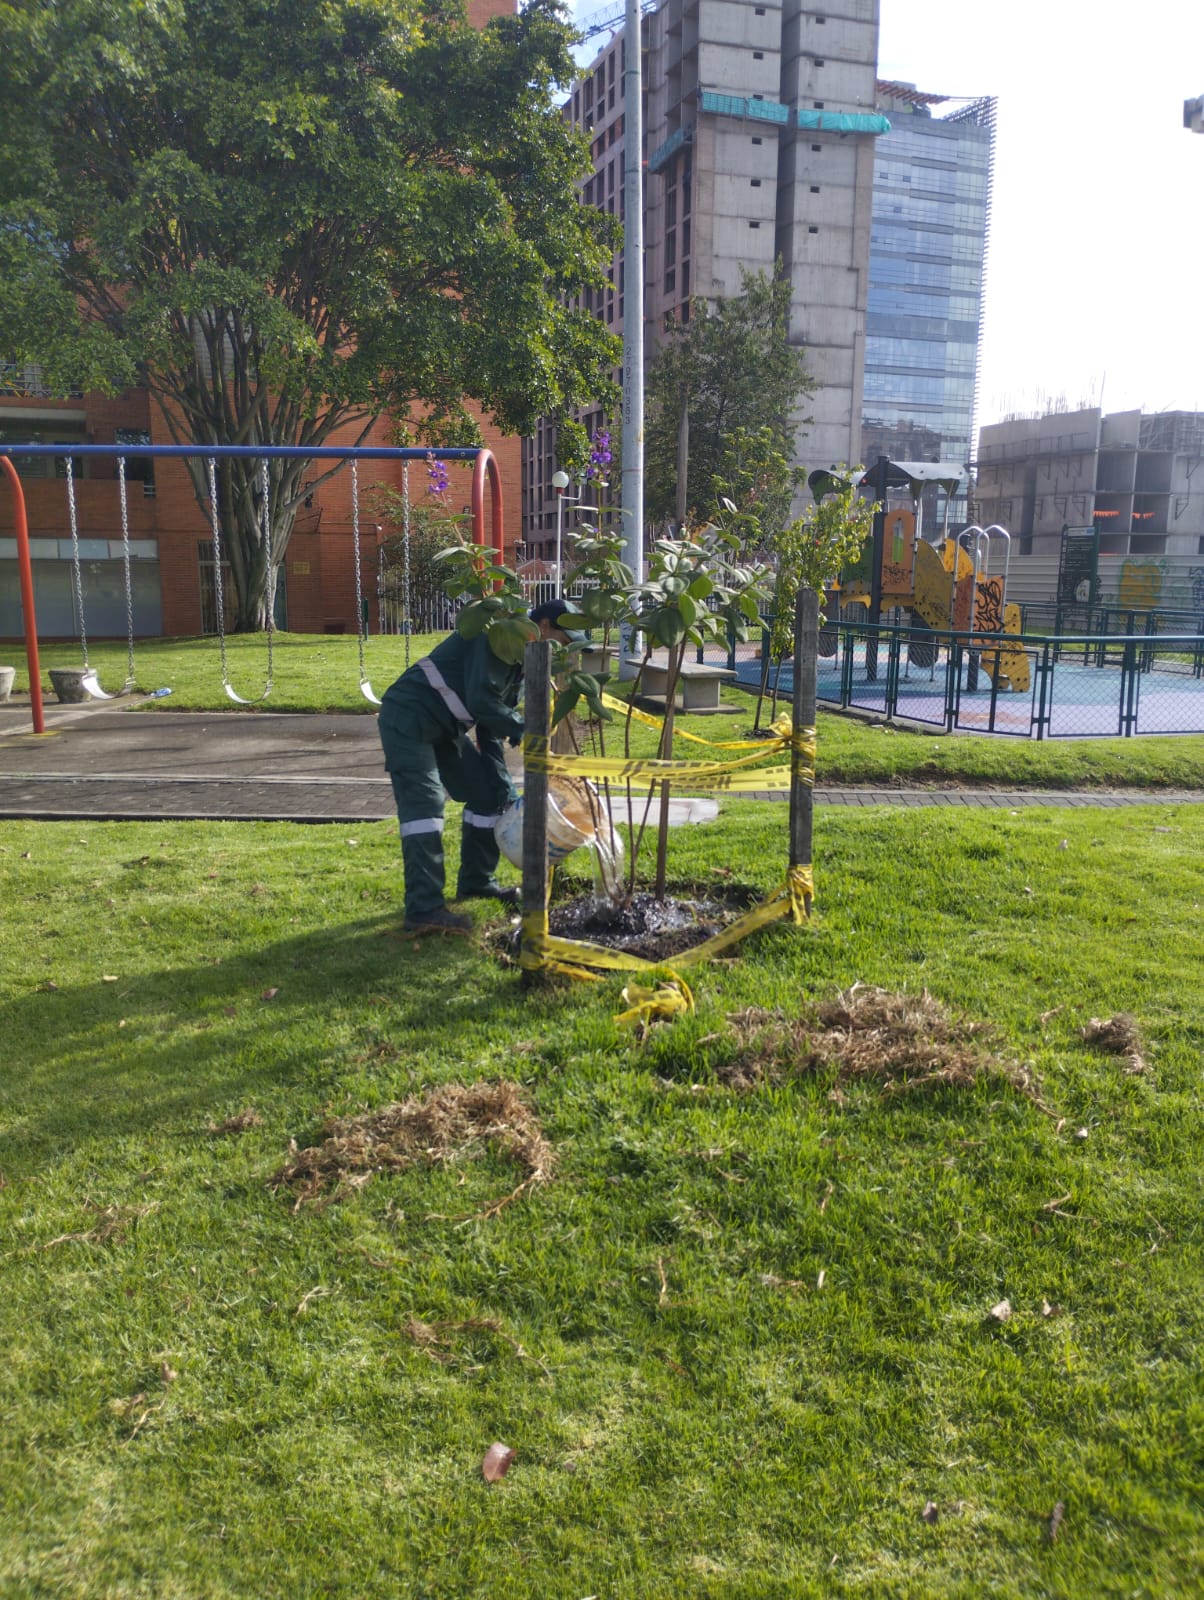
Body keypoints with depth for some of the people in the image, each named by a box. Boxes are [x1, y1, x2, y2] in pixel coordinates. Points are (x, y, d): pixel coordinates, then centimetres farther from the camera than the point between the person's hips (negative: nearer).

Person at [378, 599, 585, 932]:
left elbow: (492, 728, 12)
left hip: (444, 727, 10)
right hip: (408, 718, -10)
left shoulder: (519, 661, 12)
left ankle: (476, 882, 22)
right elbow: (480, 700, -28)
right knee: (425, 803, -19)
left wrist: (503, 786, 5)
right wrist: (523, 729, -16)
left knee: (487, 793, 10)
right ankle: (424, 908, -21)